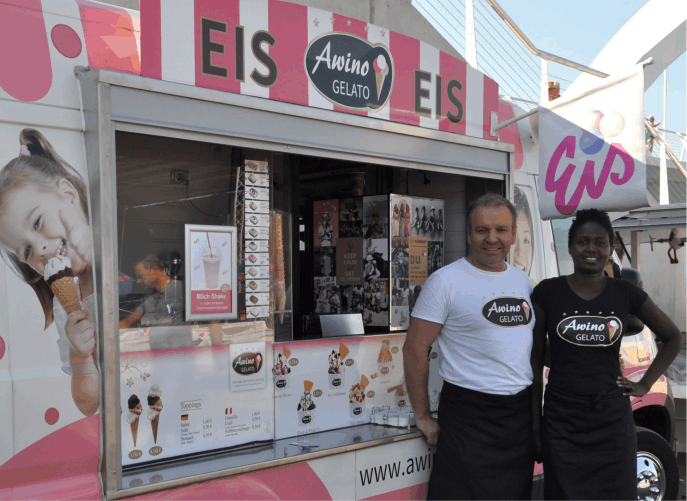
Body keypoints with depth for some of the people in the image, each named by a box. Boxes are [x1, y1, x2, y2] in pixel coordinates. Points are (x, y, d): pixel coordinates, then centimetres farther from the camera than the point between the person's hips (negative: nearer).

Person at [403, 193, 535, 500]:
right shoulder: (446, 281, -9)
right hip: (469, 416, -6)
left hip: (522, 414, 7)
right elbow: (415, 348, -10)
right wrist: (422, 417, -10)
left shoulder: (523, 281, 11)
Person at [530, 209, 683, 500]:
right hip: (561, 423, -1)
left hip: (612, 421, 2)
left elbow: (674, 338, 16)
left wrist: (645, 384, 7)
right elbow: (535, 362, 0)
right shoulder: (547, 293, -3)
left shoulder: (626, 293, 2)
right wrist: (535, 427, -1)